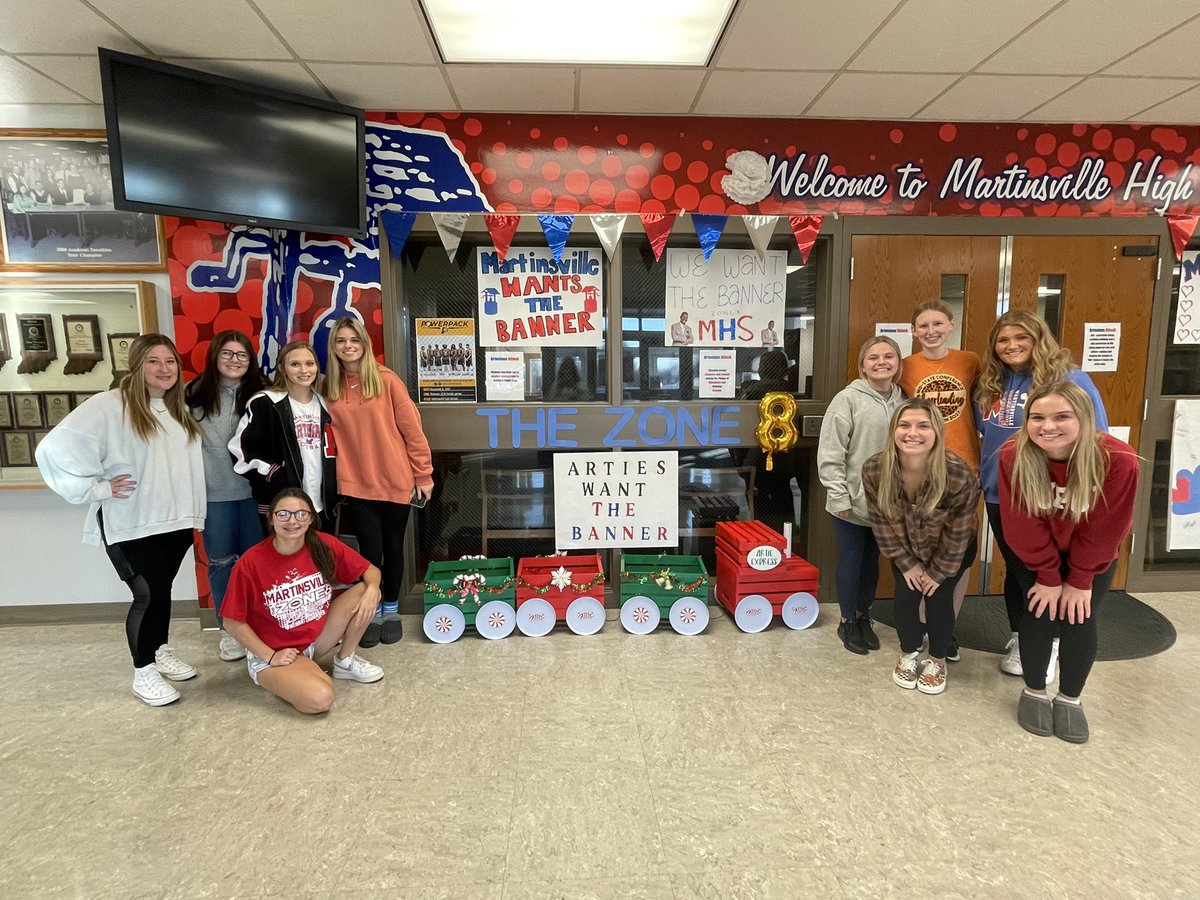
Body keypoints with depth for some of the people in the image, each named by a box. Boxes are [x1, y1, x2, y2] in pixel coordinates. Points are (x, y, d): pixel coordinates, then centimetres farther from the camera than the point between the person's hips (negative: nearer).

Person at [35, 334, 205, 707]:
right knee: (149, 595, -4)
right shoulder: (108, 406, -13)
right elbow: (56, 449, -19)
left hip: (176, 520, 6)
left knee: (162, 590, 18)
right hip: (130, 525, -6)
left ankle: (160, 652, 35)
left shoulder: (180, 409, 9)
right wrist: (98, 488, -17)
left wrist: (192, 510, 9)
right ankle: (143, 672, 12)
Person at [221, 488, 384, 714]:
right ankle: (280, 680, 4)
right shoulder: (251, 562, -21)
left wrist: (373, 589, -23)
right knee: (320, 698, -30)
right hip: (272, 654, -5)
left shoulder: (325, 546, -12)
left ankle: (345, 661, 6)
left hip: (317, 638, 5)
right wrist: (270, 656, -14)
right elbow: (233, 622, -11)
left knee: (364, 591, -14)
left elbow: (371, 571, -1)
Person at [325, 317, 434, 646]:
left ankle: (391, 611, 29)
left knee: (393, 548, 10)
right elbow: (334, 434, 8)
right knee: (370, 551, 4)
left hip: (395, 480, -1)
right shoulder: (330, 387, 4)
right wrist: (341, 474, 1)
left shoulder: (386, 380, -6)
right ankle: (373, 613, 25)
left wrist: (423, 474, -6)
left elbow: (412, 428, -5)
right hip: (357, 483, 2)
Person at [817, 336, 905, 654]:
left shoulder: (903, 401, 5)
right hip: (853, 502, -4)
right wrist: (839, 497, -15)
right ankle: (847, 622, 24)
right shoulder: (848, 399, -11)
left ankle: (863, 616, 34)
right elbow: (830, 454, -13)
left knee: (872, 561, 16)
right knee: (850, 561, 8)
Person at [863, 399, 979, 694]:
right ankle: (908, 654, 24)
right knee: (905, 596, -4)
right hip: (906, 548, 2)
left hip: (949, 551, -2)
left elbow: (958, 533, -21)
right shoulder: (874, 471, -30)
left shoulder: (960, 476, -36)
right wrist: (906, 563, -10)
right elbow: (881, 522, -14)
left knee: (939, 597, -5)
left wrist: (939, 571, -12)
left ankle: (937, 660, 22)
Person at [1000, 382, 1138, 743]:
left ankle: (1070, 699, 17)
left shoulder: (1118, 460, -29)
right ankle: (1034, 692, 15)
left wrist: (1079, 581, -13)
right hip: (1036, 556, 0)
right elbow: (1023, 527, -19)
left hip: (1091, 558, 0)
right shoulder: (1014, 457, -28)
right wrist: (1048, 577, -16)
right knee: (1040, 613, -8)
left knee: (1079, 620, -6)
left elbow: (1104, 530, -18)